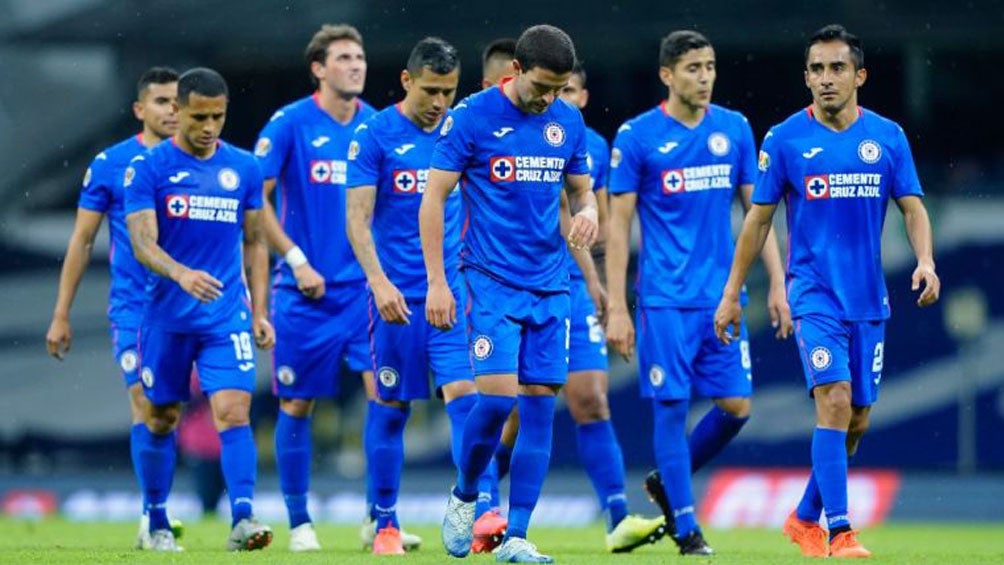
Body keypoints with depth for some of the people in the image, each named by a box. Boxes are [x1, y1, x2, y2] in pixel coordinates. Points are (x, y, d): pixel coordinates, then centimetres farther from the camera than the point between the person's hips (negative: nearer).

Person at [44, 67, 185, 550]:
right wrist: (61, 315, 4)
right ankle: (153, 514, -10)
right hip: (133, 306, -2)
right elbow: (81, 242, 6)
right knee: (145, 402, -11)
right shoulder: (110, 164, 1)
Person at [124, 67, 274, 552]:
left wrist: (260, 312, 7)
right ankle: (156, 522, 23)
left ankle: (242, 518, -23)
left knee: (233, 412, -15)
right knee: (161, 419, 9)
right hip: (166, 316, -1)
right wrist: (181, 274, -32)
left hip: (227, 316, 1)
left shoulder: (243, 168, 6)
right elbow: (142, 243, -14)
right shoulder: (148, 168, -4)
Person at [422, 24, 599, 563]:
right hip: (492, 282, -4)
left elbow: (582, 190, 19)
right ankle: (463, 497, 13)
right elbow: (433, 199, -5)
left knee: (539, 406, 0)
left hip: (550, 286, 5)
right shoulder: (471, 116, -7)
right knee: (497, 396, -14)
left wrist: (588, 212, -7)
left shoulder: (568, 122, 7)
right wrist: (436, 282, -9)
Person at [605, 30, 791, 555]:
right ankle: (686, 528, 5)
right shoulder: (636, 137, -4)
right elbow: (618, 225, -3)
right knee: (672, 407, -4)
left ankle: (667, 483, 23)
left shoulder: (735, 129, 7)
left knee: (736, 405, 0)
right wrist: (616, 308, -7)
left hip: (721, 294, 4)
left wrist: (777, 284, 6)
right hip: (665, 297, -4)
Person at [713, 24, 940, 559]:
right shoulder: (785, 139, -2)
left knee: (856, 420, 8)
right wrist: (731, 294, 3)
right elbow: (758, 219, 4)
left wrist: (925, 261, -14)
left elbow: (913, 208, 5)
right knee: (834, 402, -19)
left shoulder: (887, 136, 4)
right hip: (814, 292, -4)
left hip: (868, 299, 4)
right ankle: (840, 534, -19)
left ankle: (805, 518, 28)